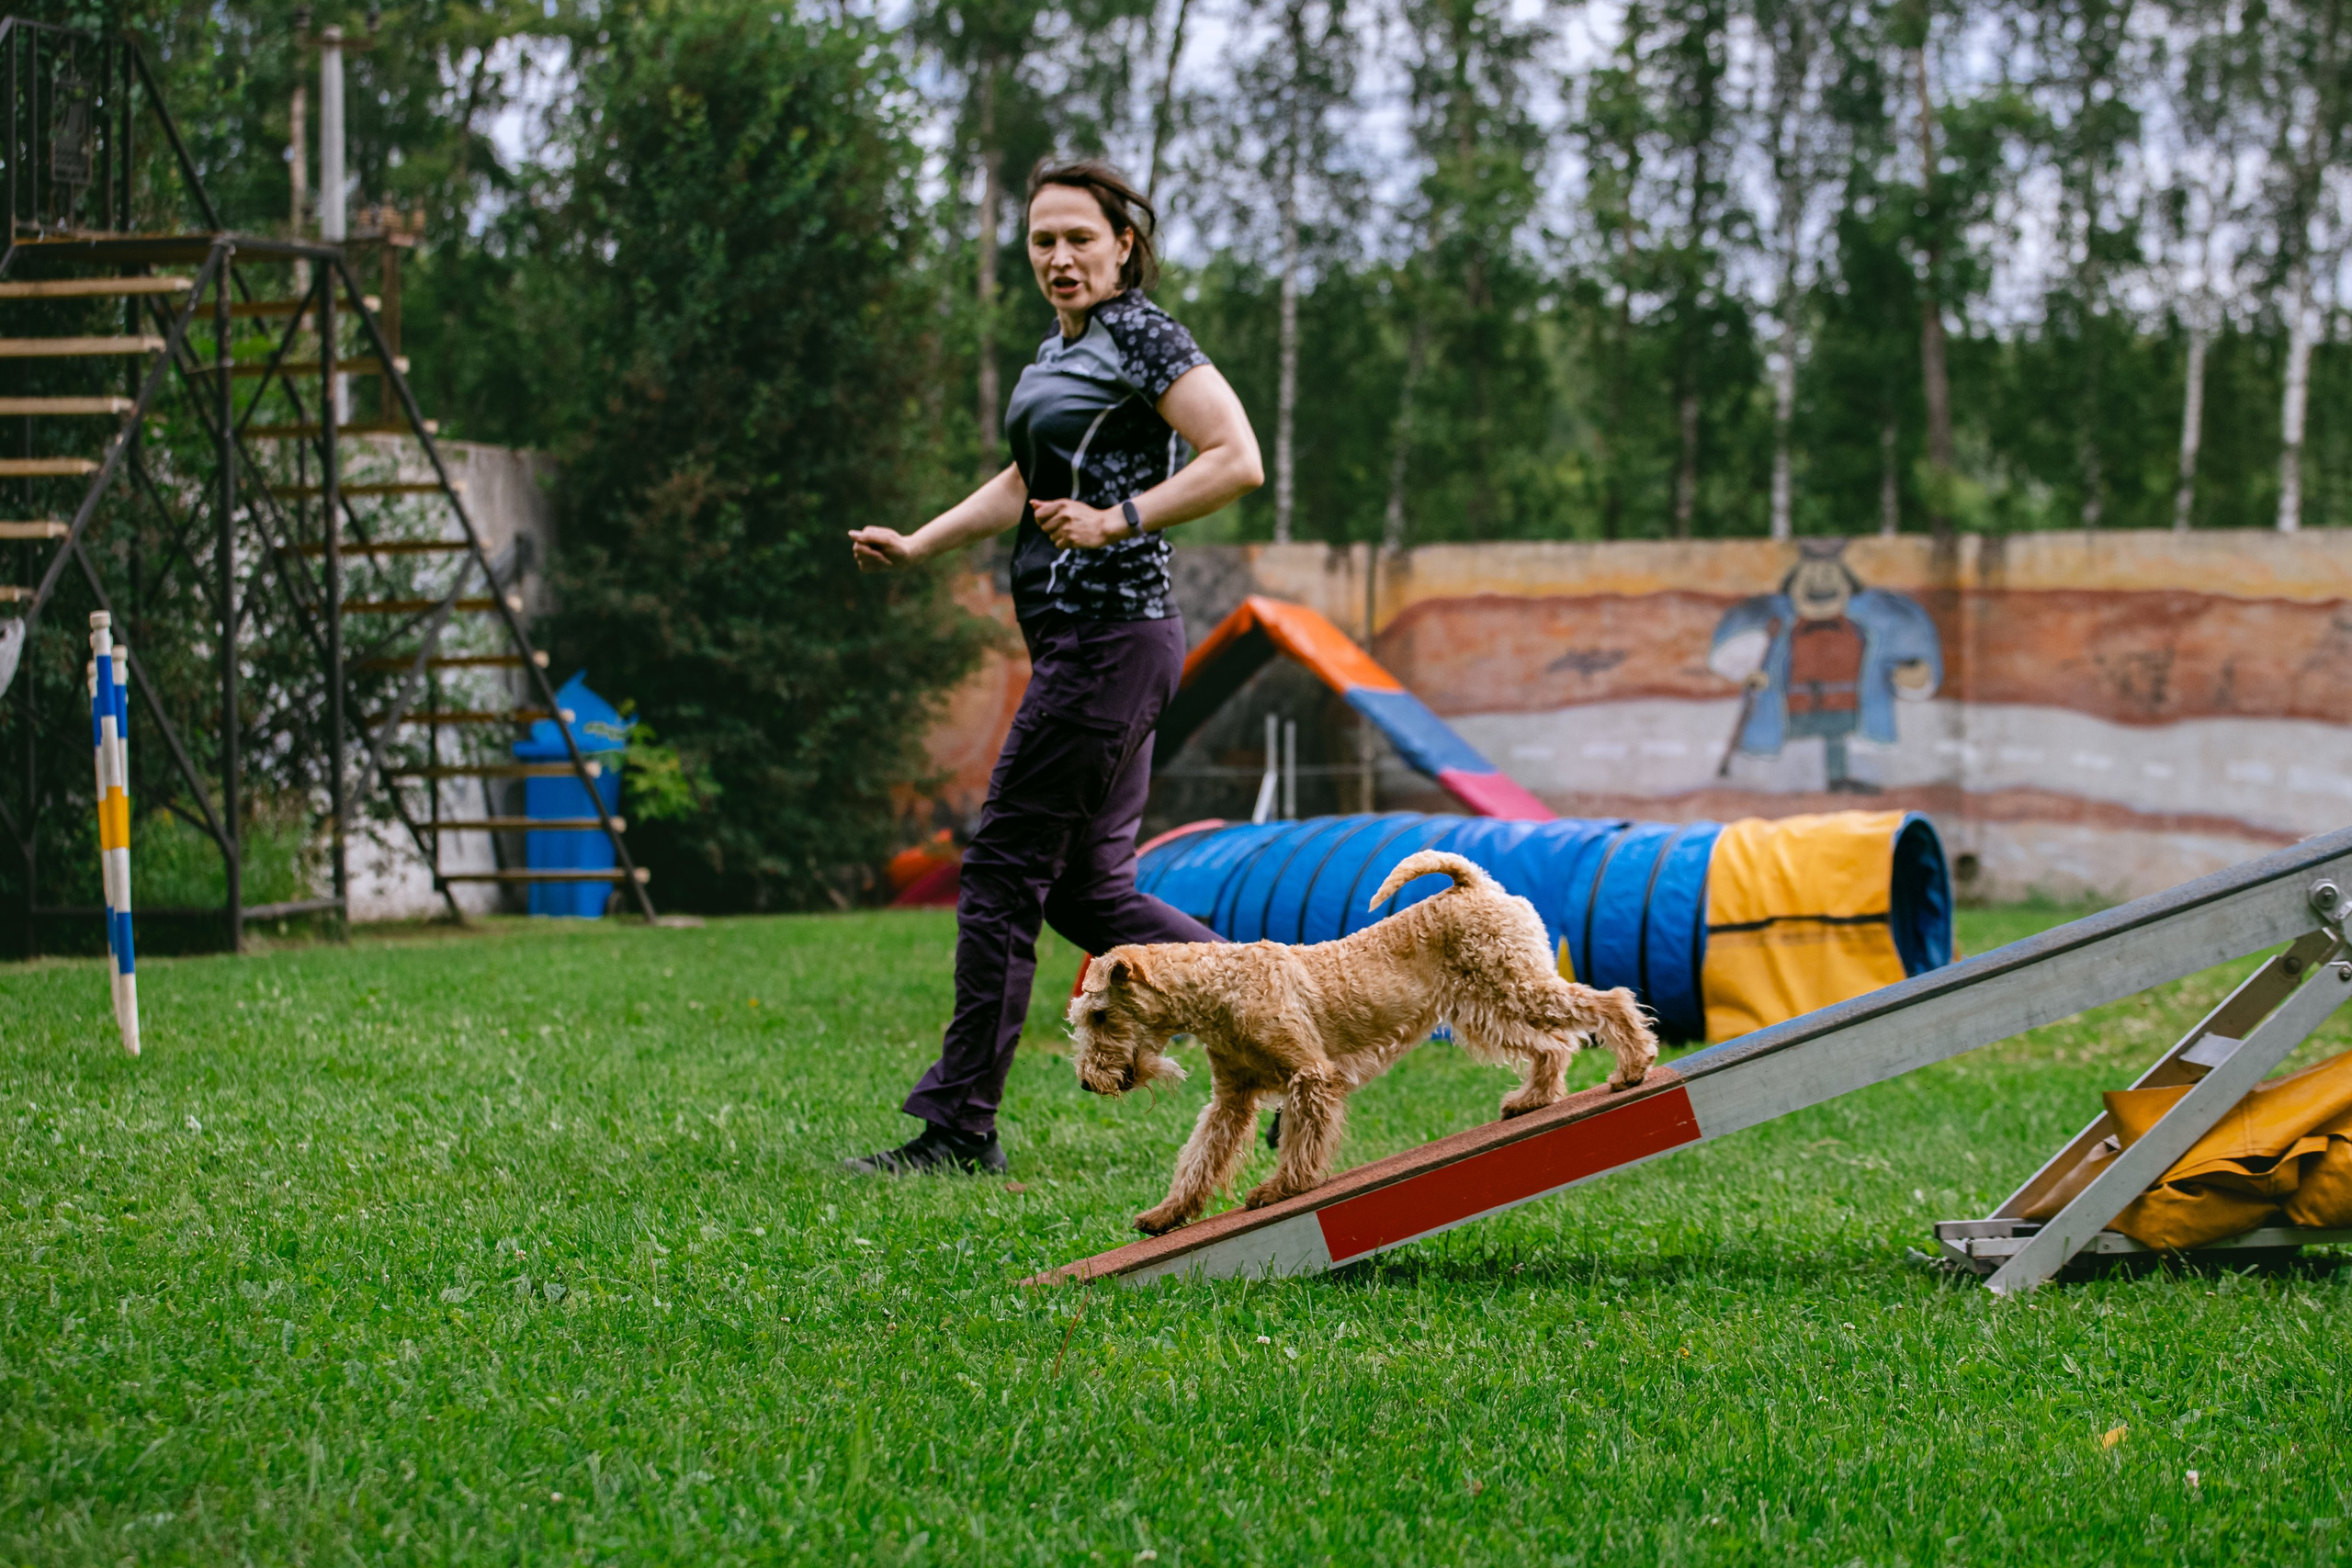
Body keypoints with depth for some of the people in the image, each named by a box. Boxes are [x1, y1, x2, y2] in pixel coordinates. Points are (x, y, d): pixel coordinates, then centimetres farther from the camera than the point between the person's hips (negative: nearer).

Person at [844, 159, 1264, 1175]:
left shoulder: (1143, 336, -9)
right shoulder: (1057, 351, 19)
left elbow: (1238, 461, -18)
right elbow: (1028, 485, 32)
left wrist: (1119, 521, -20)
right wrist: (915, 546, 24)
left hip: (1111, 629, -10)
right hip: (1073, 637, 10)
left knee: (1003, 870, -7)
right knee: (1088, 889, 10)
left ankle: (961, 1127, -2)